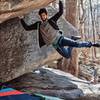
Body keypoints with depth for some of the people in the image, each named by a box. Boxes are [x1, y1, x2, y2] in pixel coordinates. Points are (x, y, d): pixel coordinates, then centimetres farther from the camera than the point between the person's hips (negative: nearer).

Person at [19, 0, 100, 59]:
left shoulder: (51, 20, 2)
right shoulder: (38, 25, 6)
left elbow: (61, 12, -3)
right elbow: (27, 28, 6)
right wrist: (21, 19, -2)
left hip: (60, 38, -2)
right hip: (55, 44, 2)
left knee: (76, 44, -21)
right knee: (67, 56, -4)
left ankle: (90, 44, 5)